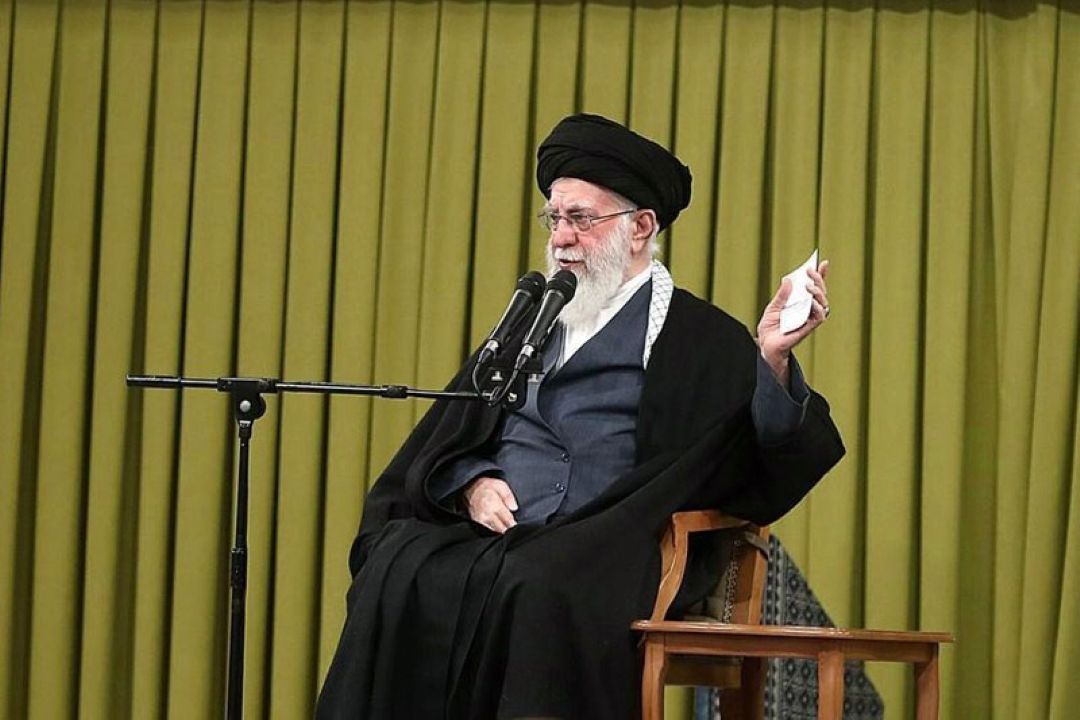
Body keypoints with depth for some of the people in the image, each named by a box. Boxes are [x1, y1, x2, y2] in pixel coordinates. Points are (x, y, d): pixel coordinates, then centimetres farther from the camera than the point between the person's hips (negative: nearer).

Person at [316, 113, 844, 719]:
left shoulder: (698, 339, 8)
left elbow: (776, 457, -4)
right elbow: (447, 438, 23)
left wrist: (772, 362, -20)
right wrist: (472, 484, 2)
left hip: (606, 553, -5)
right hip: (493, 533, 5)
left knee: (533, 587, -37)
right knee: (400, 571, -25)